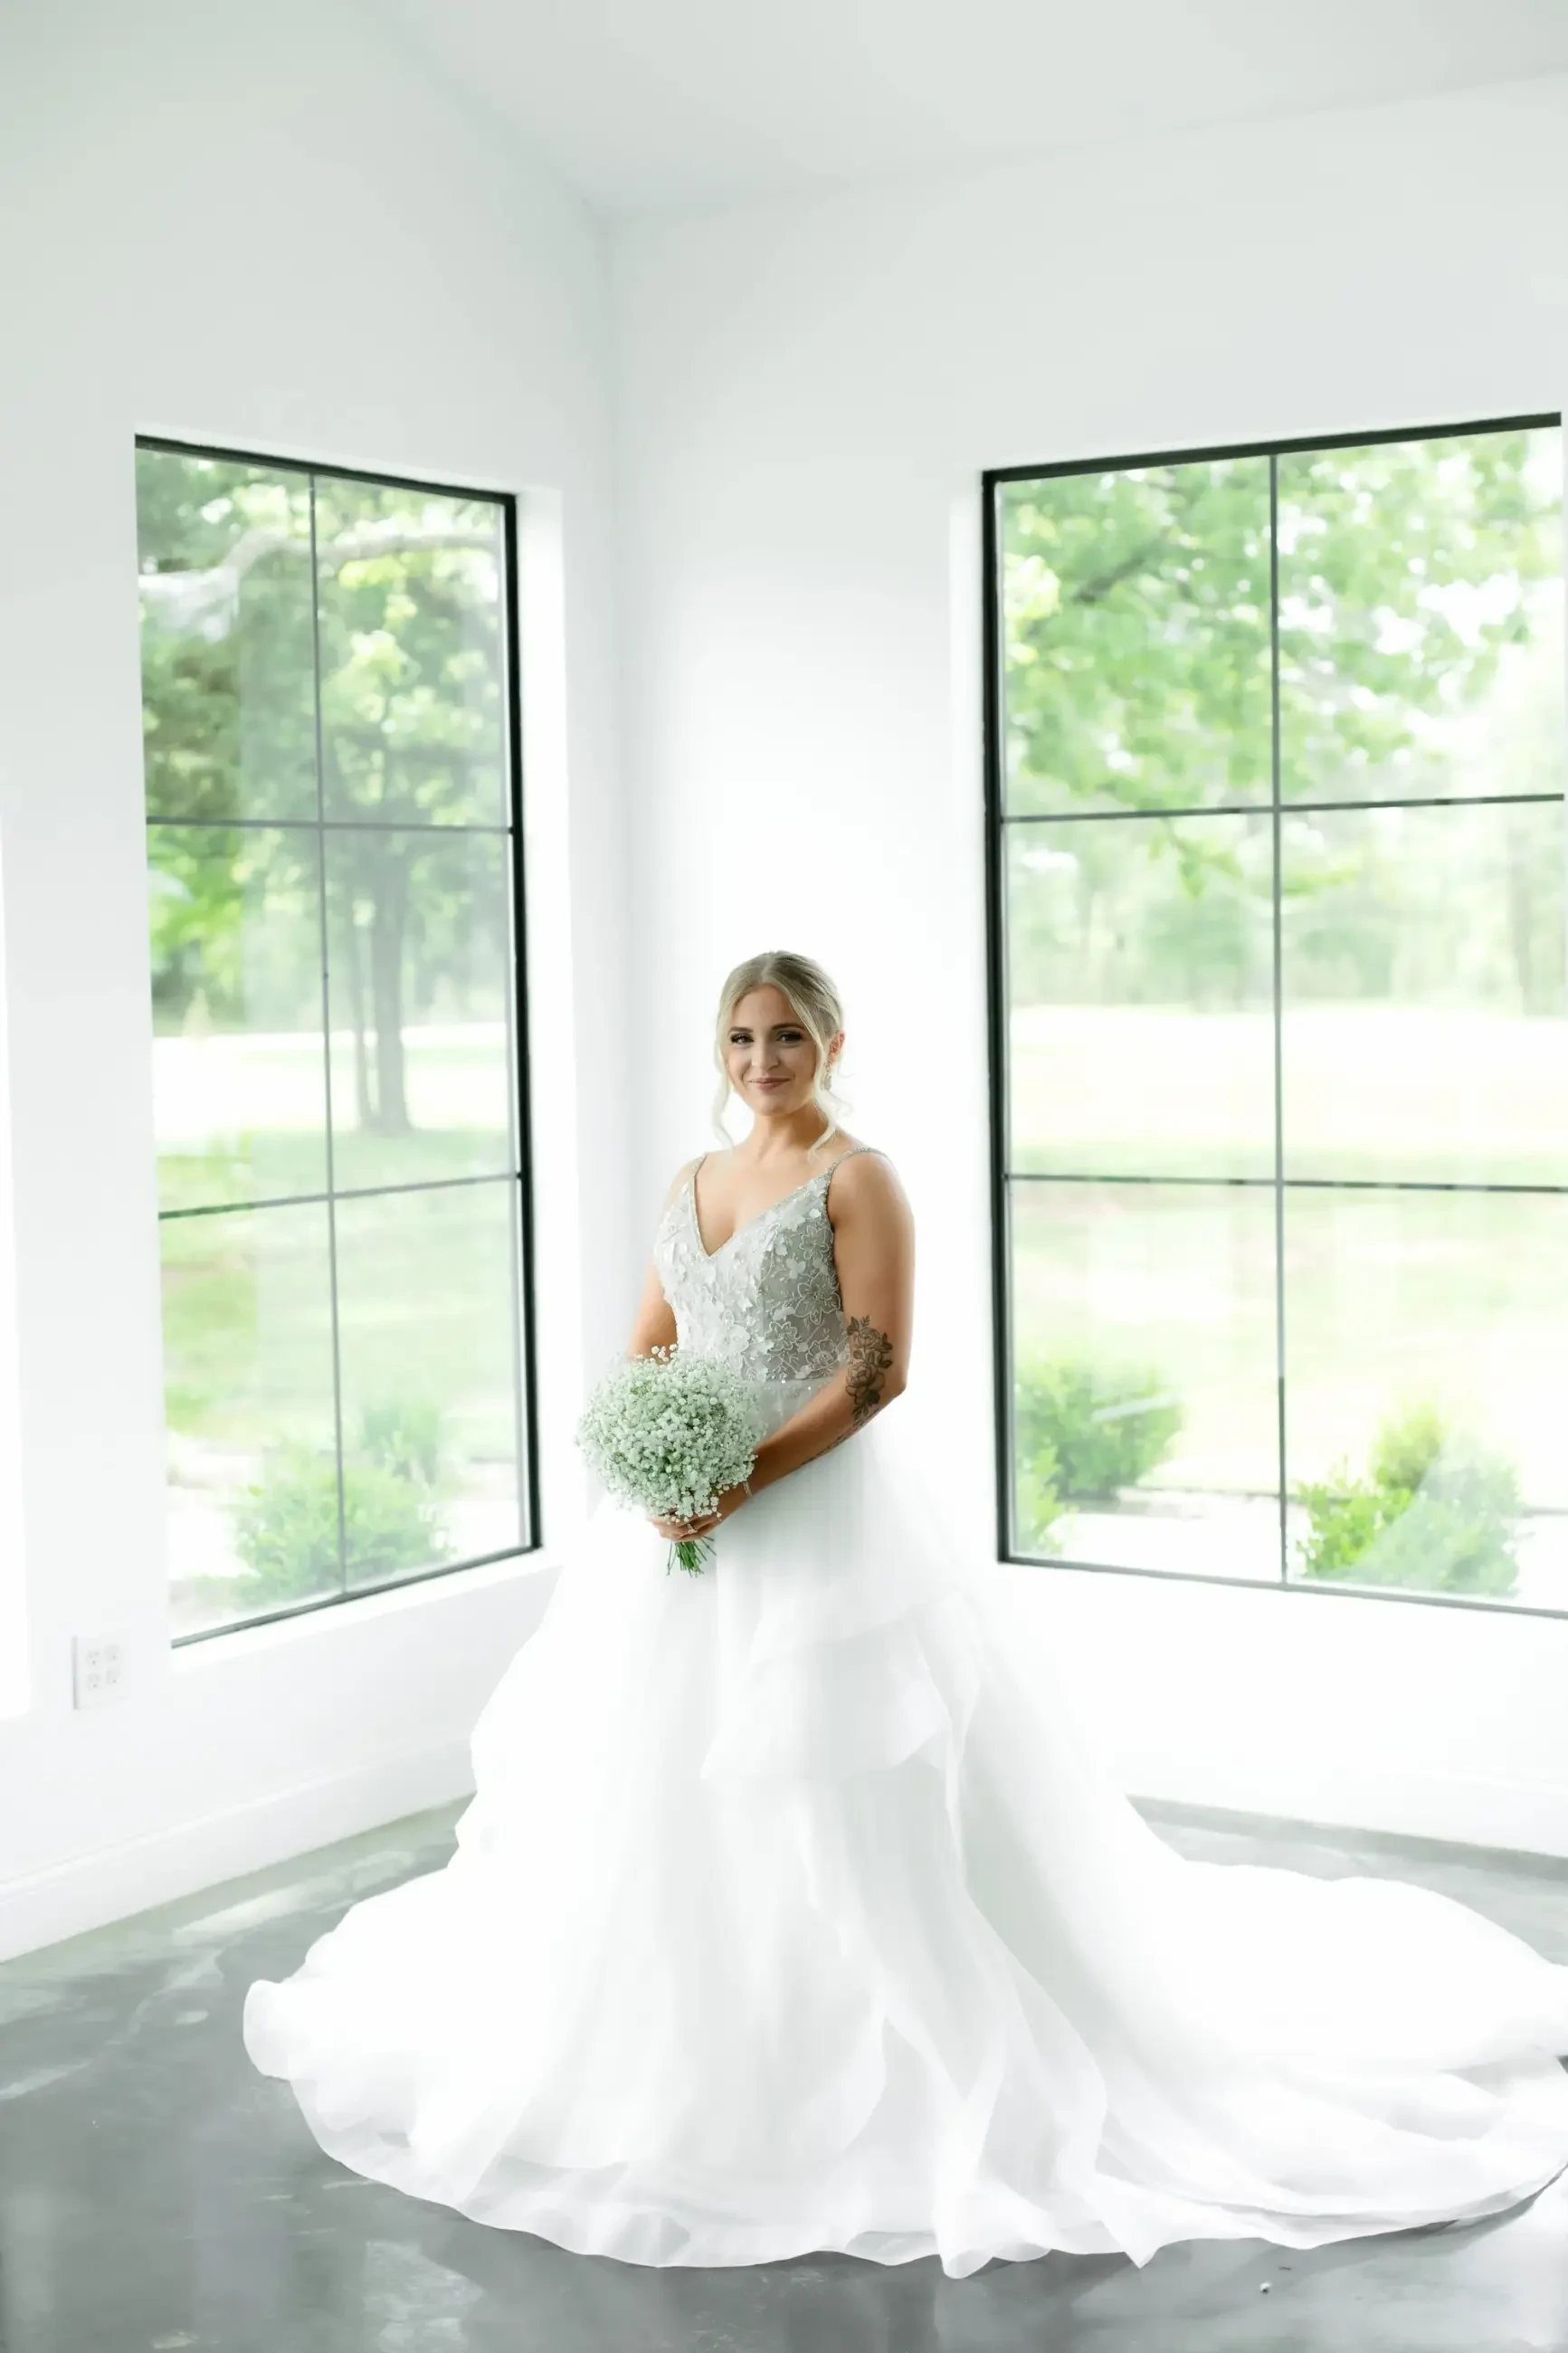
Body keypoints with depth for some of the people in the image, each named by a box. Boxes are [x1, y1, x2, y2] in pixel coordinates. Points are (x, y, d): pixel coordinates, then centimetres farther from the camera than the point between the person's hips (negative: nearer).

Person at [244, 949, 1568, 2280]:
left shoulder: (859, 1179, -7)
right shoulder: (695, 1182, 14)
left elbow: (879, 1369, -15)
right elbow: (646, 1349, 16)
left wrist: (743, 1480, -20)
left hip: (822, 1523, -7)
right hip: (684, 1525, 7)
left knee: (839, 1800, -4)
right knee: (653, 1793, 11)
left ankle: (876, 2077, 10)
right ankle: (668, 2068, 27)